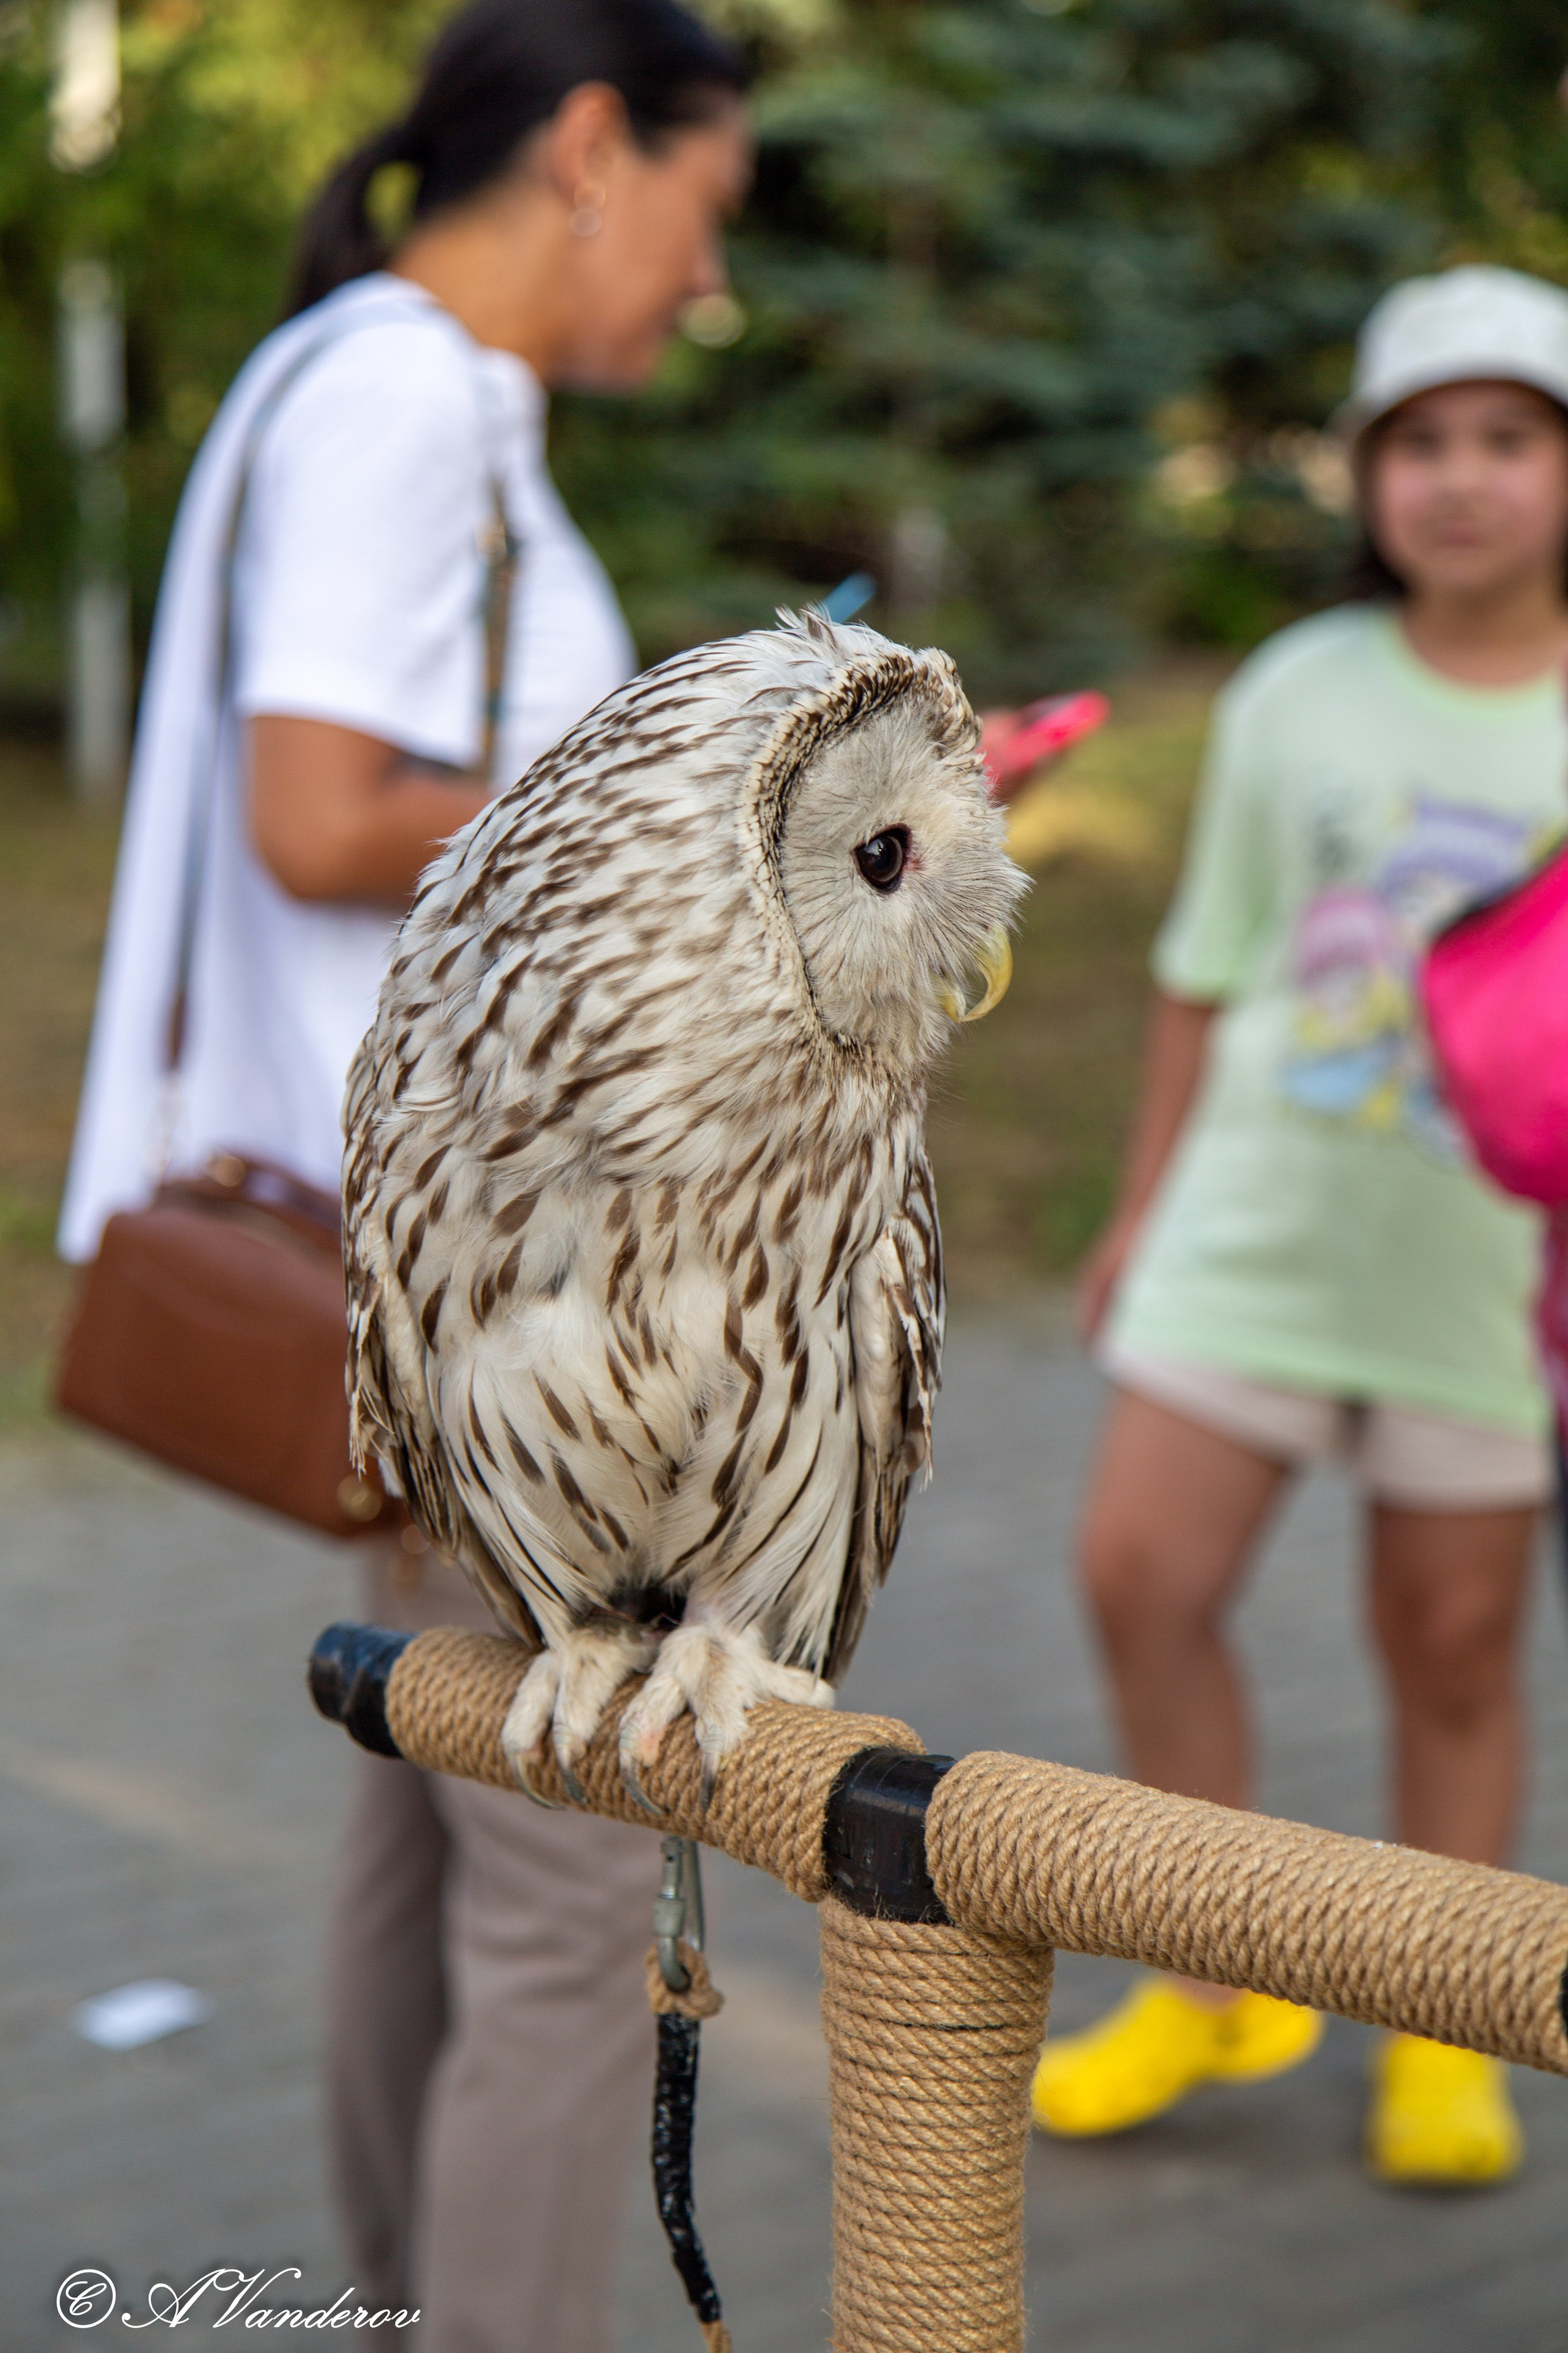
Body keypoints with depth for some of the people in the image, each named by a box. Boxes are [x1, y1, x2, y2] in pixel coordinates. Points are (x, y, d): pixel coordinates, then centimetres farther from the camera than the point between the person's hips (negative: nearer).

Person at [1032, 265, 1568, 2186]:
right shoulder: (1296, 693, 1)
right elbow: (1209, 964, 9)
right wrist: (1143, 1206, 13)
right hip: (1262, 1215, 2)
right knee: (1142, 1573, -3)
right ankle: (1218, 1988, 18)